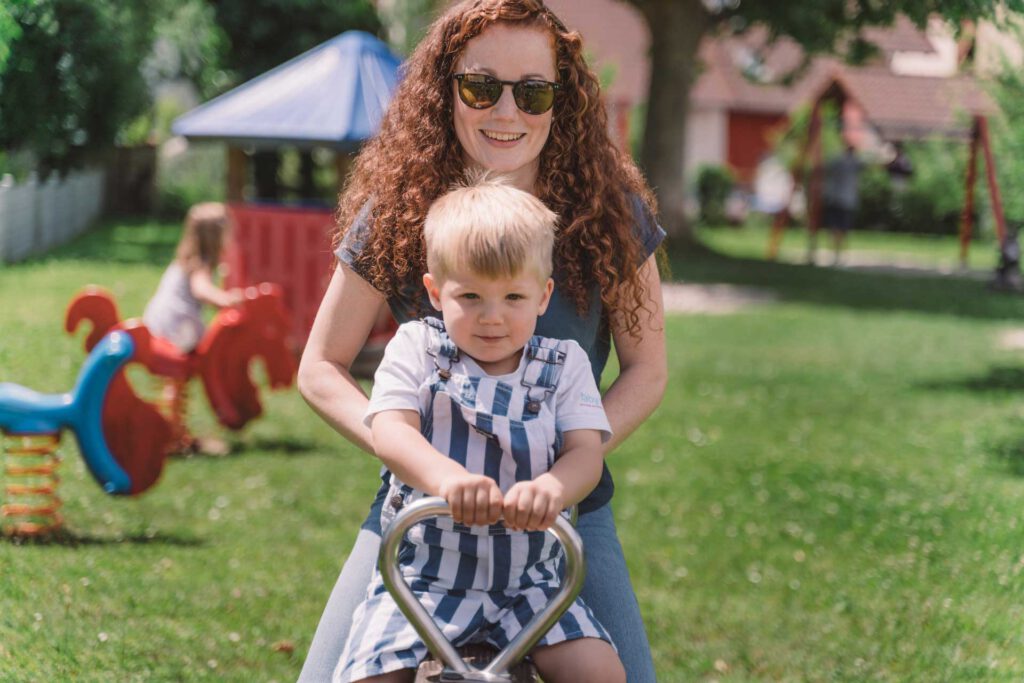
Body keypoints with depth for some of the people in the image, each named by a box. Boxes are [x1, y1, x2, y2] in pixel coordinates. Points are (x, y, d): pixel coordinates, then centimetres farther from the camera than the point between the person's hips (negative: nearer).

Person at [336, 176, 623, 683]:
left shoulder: (563, 365, 6)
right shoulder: (416, 349, 1)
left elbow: (586, 452, -8)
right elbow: (390, 432, -16)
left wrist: (551, 489, -34)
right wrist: (446, 477, -39)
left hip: (528, 579, 1)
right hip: (423, 573, -1)